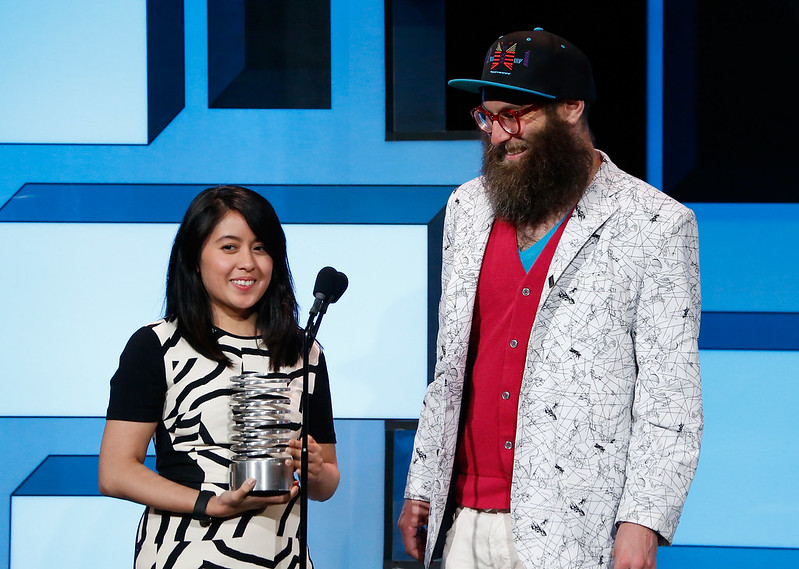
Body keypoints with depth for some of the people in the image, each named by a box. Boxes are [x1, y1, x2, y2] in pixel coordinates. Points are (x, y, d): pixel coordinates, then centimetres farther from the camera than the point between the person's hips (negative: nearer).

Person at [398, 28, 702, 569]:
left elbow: (669, 396, -7)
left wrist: (643, 524, -14)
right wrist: (420, 487, 15)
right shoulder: (468, 209, 13)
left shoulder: (657, 226, -5)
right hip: (467, 522, 5)